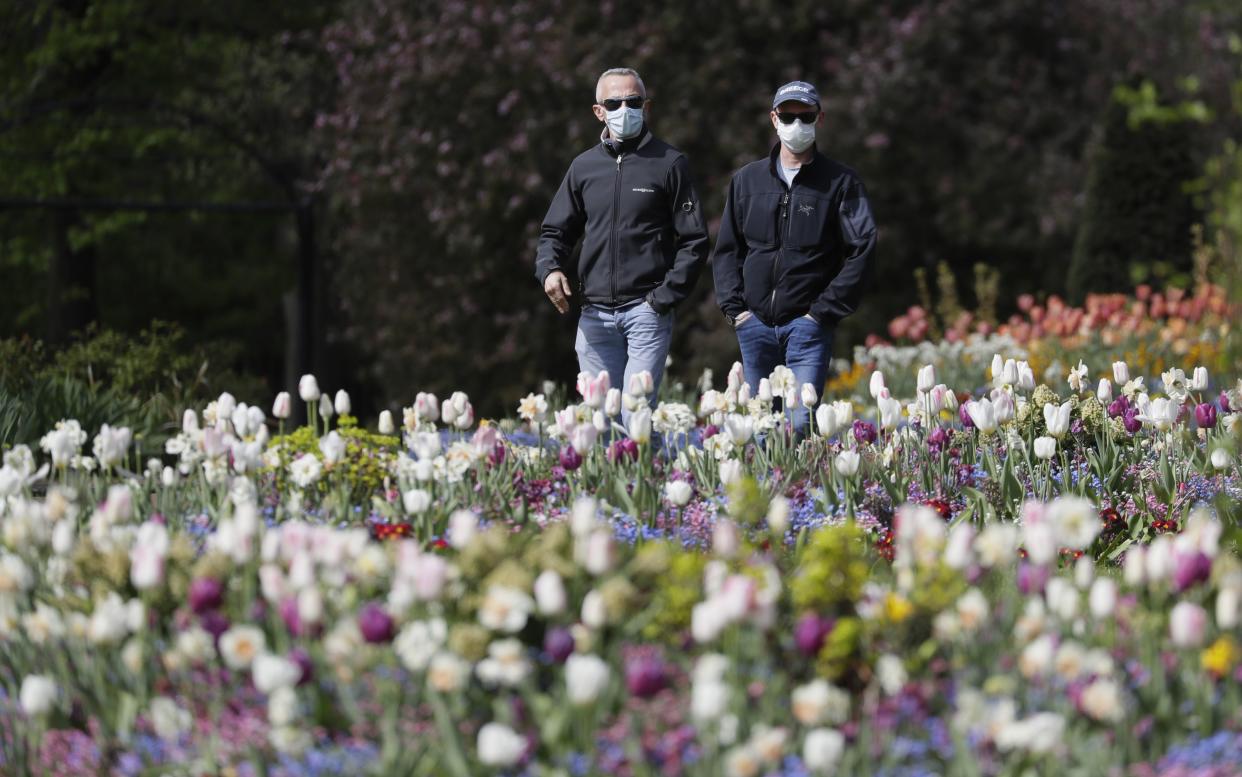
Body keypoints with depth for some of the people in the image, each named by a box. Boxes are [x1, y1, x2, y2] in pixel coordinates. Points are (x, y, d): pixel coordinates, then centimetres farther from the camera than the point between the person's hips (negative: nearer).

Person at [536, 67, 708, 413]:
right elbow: (555, 231, 19)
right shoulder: (584, 166, 13)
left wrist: (664, 297, -8)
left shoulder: (669, 163, 2)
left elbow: (694, 242, 0)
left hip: (646, 310, -4)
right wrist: (550, 268, -3)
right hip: (595, 314, 4)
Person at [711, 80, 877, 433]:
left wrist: (825, 310, -8)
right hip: (755, 323, 4)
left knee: (801, 424, -14)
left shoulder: (841, 182, 1)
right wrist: (734, 307, 4)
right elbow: (727, 249, 17)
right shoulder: (747, 180, 12)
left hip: (808, 325, -4)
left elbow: (862, 249, -3)